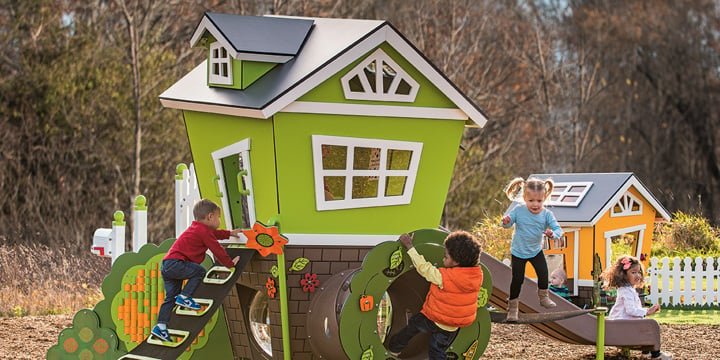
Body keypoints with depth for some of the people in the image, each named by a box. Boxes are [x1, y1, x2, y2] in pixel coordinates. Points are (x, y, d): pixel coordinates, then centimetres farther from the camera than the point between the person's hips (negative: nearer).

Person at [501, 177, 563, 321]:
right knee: (517, 278, 0)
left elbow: (558, 229, -20)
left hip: (536, 251, 2)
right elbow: (508, 224, -10)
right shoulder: (518, 211, -18)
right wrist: (506, 222, -35)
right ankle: (512, 306, 14)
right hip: (518, 252, -2)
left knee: (543, 273, -2)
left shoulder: (546, 214, -16)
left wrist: (553, 234, -44)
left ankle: (543, 297, 28)